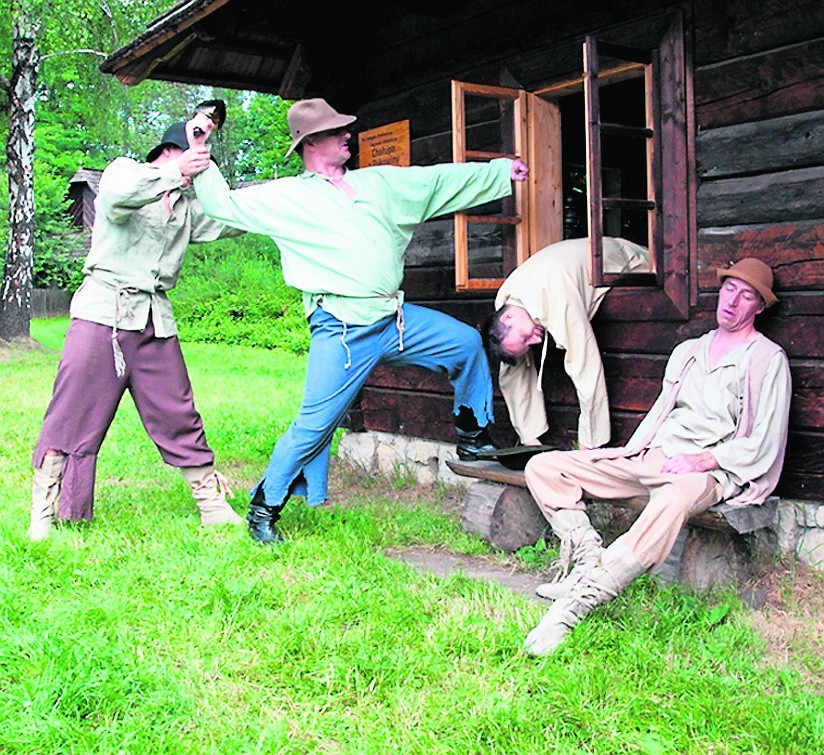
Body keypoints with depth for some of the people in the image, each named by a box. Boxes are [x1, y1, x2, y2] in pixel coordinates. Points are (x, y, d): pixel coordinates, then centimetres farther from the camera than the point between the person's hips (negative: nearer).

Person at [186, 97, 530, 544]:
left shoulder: (378, 181, 17)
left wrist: (504, 170, 23)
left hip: (398, 320, 6)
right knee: (314, 426, -7)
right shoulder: (285, 197, 3)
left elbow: (442, 180, 20)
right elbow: (223, 205, 3)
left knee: (466, 343, 8)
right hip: (342, 331, -6)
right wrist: (201, 158, -7)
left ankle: (473, 439, 27)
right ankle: (264, 507, 13)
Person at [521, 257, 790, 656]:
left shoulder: (767, 359, 5)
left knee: (672, 501, -45)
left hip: (709, 472, -7)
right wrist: (630, 456, 10)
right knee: (543, 467, -8)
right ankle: (591, 562, -25)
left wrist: (702, 460, -18)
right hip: (651, 459, 7)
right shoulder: (687, 351, 25)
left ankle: (577, 601, -48)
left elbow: (762, 445, -4)